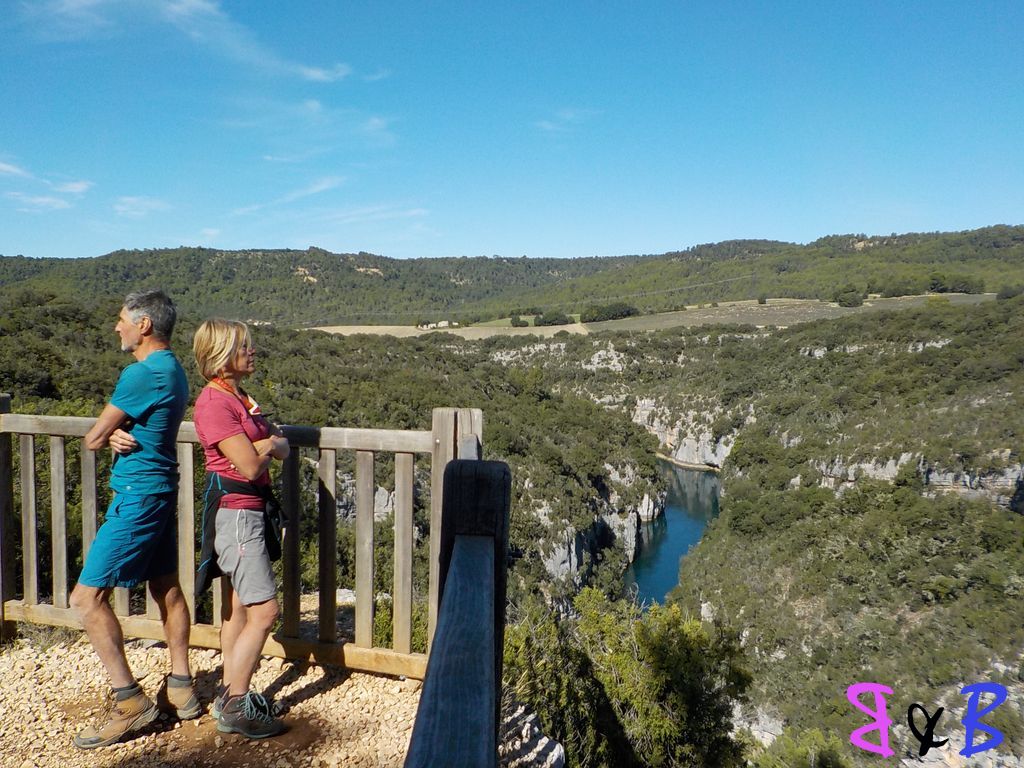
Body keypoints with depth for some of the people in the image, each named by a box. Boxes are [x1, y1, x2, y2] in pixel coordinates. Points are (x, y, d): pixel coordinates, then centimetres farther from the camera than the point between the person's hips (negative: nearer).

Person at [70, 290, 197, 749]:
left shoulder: (142, 373, -19)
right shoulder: (172, 370, 12)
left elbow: (91, 439, -13)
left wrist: (109, 435, 9)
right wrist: (117, 436, -10)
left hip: (137, 497, -10)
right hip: (160, 491, 10)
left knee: (87, 597, -5)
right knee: (166, 587, 15)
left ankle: (129, 701, 1)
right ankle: (180, 689, 24)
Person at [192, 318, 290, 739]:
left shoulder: (240, 399, 14)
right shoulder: (214, 402, -16)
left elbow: (282, 446, 10)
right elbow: (250, 466, -20)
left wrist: (266, 444, -11)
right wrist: (265, 451, 0)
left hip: (248, 510, 10)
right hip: (234, 510, -10)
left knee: (239, 608, 15)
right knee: (263, 610, -8)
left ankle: (230, 695, 26)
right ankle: (234, 707, 3)